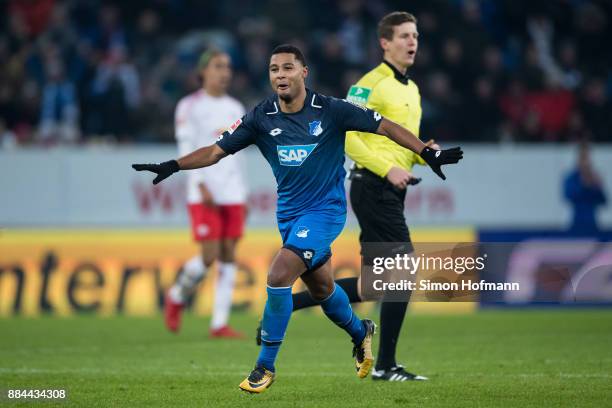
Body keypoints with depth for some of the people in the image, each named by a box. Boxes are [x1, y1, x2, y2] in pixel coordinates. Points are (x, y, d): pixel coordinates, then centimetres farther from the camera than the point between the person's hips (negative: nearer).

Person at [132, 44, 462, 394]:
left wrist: (427, 153, -13)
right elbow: (217, 151, -4)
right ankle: (360, 332, 49)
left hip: (325, 208, -5)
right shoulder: (261, 118, -4)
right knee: (321, 287, 17)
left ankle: (266, 366, -10)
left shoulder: (331, 111, -13)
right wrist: (172, 166, -17)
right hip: (289, 212, 5)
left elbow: (385, 126, -7)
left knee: (279, 276, -20)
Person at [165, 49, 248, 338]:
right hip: (203, 193, -5)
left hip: (232, 193, 5)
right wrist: (202, 186, -17)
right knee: (210, 257, -11)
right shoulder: (190, 106, -1)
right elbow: (186, 151, -7)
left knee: (229, 257, -1)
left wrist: (243, 196, 15)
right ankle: (176, 298, 16)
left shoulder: (235, 109, 16)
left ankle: (219, 324, 1)